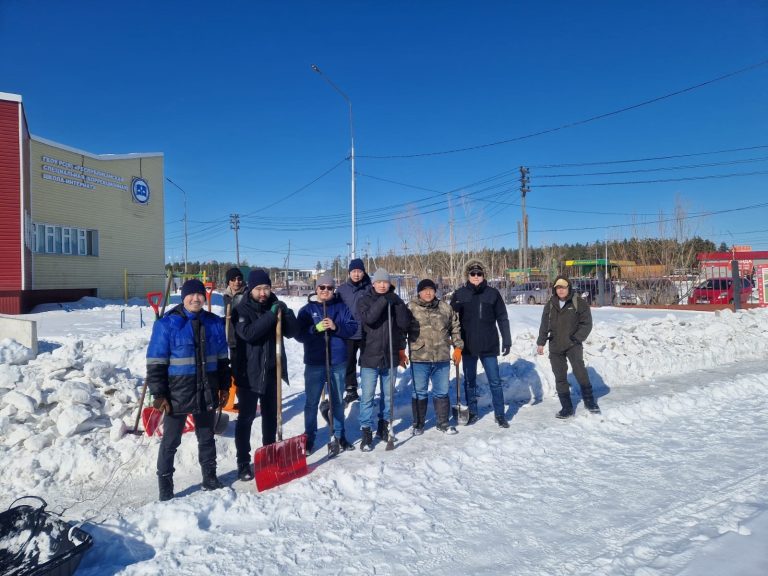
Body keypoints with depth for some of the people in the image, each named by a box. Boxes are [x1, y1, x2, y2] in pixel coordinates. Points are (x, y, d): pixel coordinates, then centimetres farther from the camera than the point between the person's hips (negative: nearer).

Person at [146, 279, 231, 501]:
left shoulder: (214, 323, 4)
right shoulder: (167, 324, -10)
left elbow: (222, 359, 11)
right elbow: (155, 363, -10)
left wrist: (224, 386, 10)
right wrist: (159, 394, -12)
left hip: (207, 393, 4)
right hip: (177, 393, -4)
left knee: (207, 437, 17)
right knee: (171, 441, 8)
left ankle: (210, 478, 32)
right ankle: (165, 486, 21)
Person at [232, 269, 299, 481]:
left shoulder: (276, 306, 4)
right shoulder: (241, 310, -8)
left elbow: (292, 332, -3)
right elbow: (248, 333, -25)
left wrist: (286, 313, -19)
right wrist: (271, 315, -28)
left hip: (272, 371, 4)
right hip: (249, 373, -4)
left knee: (271, 416, 16)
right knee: (246, 418, 2)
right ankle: (243, 462, 12)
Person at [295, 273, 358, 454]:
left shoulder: (342, 307, 3)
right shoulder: (307, 309, -1)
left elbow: (353, 327, -4)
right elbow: (299, 334, -8)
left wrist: (336, 327, -20)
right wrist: (316, 328, -23)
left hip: (338, 361, 1)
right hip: (314, 362, -1)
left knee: (338, 400, 14)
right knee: (312, 402, 7)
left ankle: (339, 436, 28)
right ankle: (309, 437, 21)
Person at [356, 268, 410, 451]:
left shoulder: (395, 302, 5)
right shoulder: (365, 301, -2)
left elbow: (404, 324, -6)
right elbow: (368, 317, -22)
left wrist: (398, 304, -16)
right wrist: (384, 300, -24)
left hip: (391, 357, 3)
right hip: (370, 357, -3)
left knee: (388, 395, 14)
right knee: (367, 397, -2)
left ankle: (384, 425, 31)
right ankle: (366, 432, 9)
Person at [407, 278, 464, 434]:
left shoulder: (445, 308, 6)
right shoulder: (410, 308, -3)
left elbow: (455, 328, 15)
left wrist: (458, 347, 12)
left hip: (442, 358, 3)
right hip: (419, 358, -2)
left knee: (442, 392, 12)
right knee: (419, 392, 8)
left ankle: (443, 423, 27)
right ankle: (418, 424, 22)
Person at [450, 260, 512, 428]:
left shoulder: (493, 293, -1)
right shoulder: (459, 294, 0)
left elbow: (502, 318, 2)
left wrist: (506, 340, -1)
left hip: (489, 346, -1)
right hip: (468, 346, 1)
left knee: (495, 382, 5)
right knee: (469, 381, 12)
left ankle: (500, 414, 18)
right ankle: (472, 413, 26)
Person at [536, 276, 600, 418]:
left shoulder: (579, 303, -2)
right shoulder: (550, 305, 10)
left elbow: (587, 324, -4)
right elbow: (544, 325, 15)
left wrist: (577, 338, -14)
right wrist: (541, 342, 12)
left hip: (573, 344, -4)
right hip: (555, 347, 4)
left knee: (579, 370, -21)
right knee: (560, 377, 5)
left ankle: (590, 401, -6)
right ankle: (566, 408, 14)